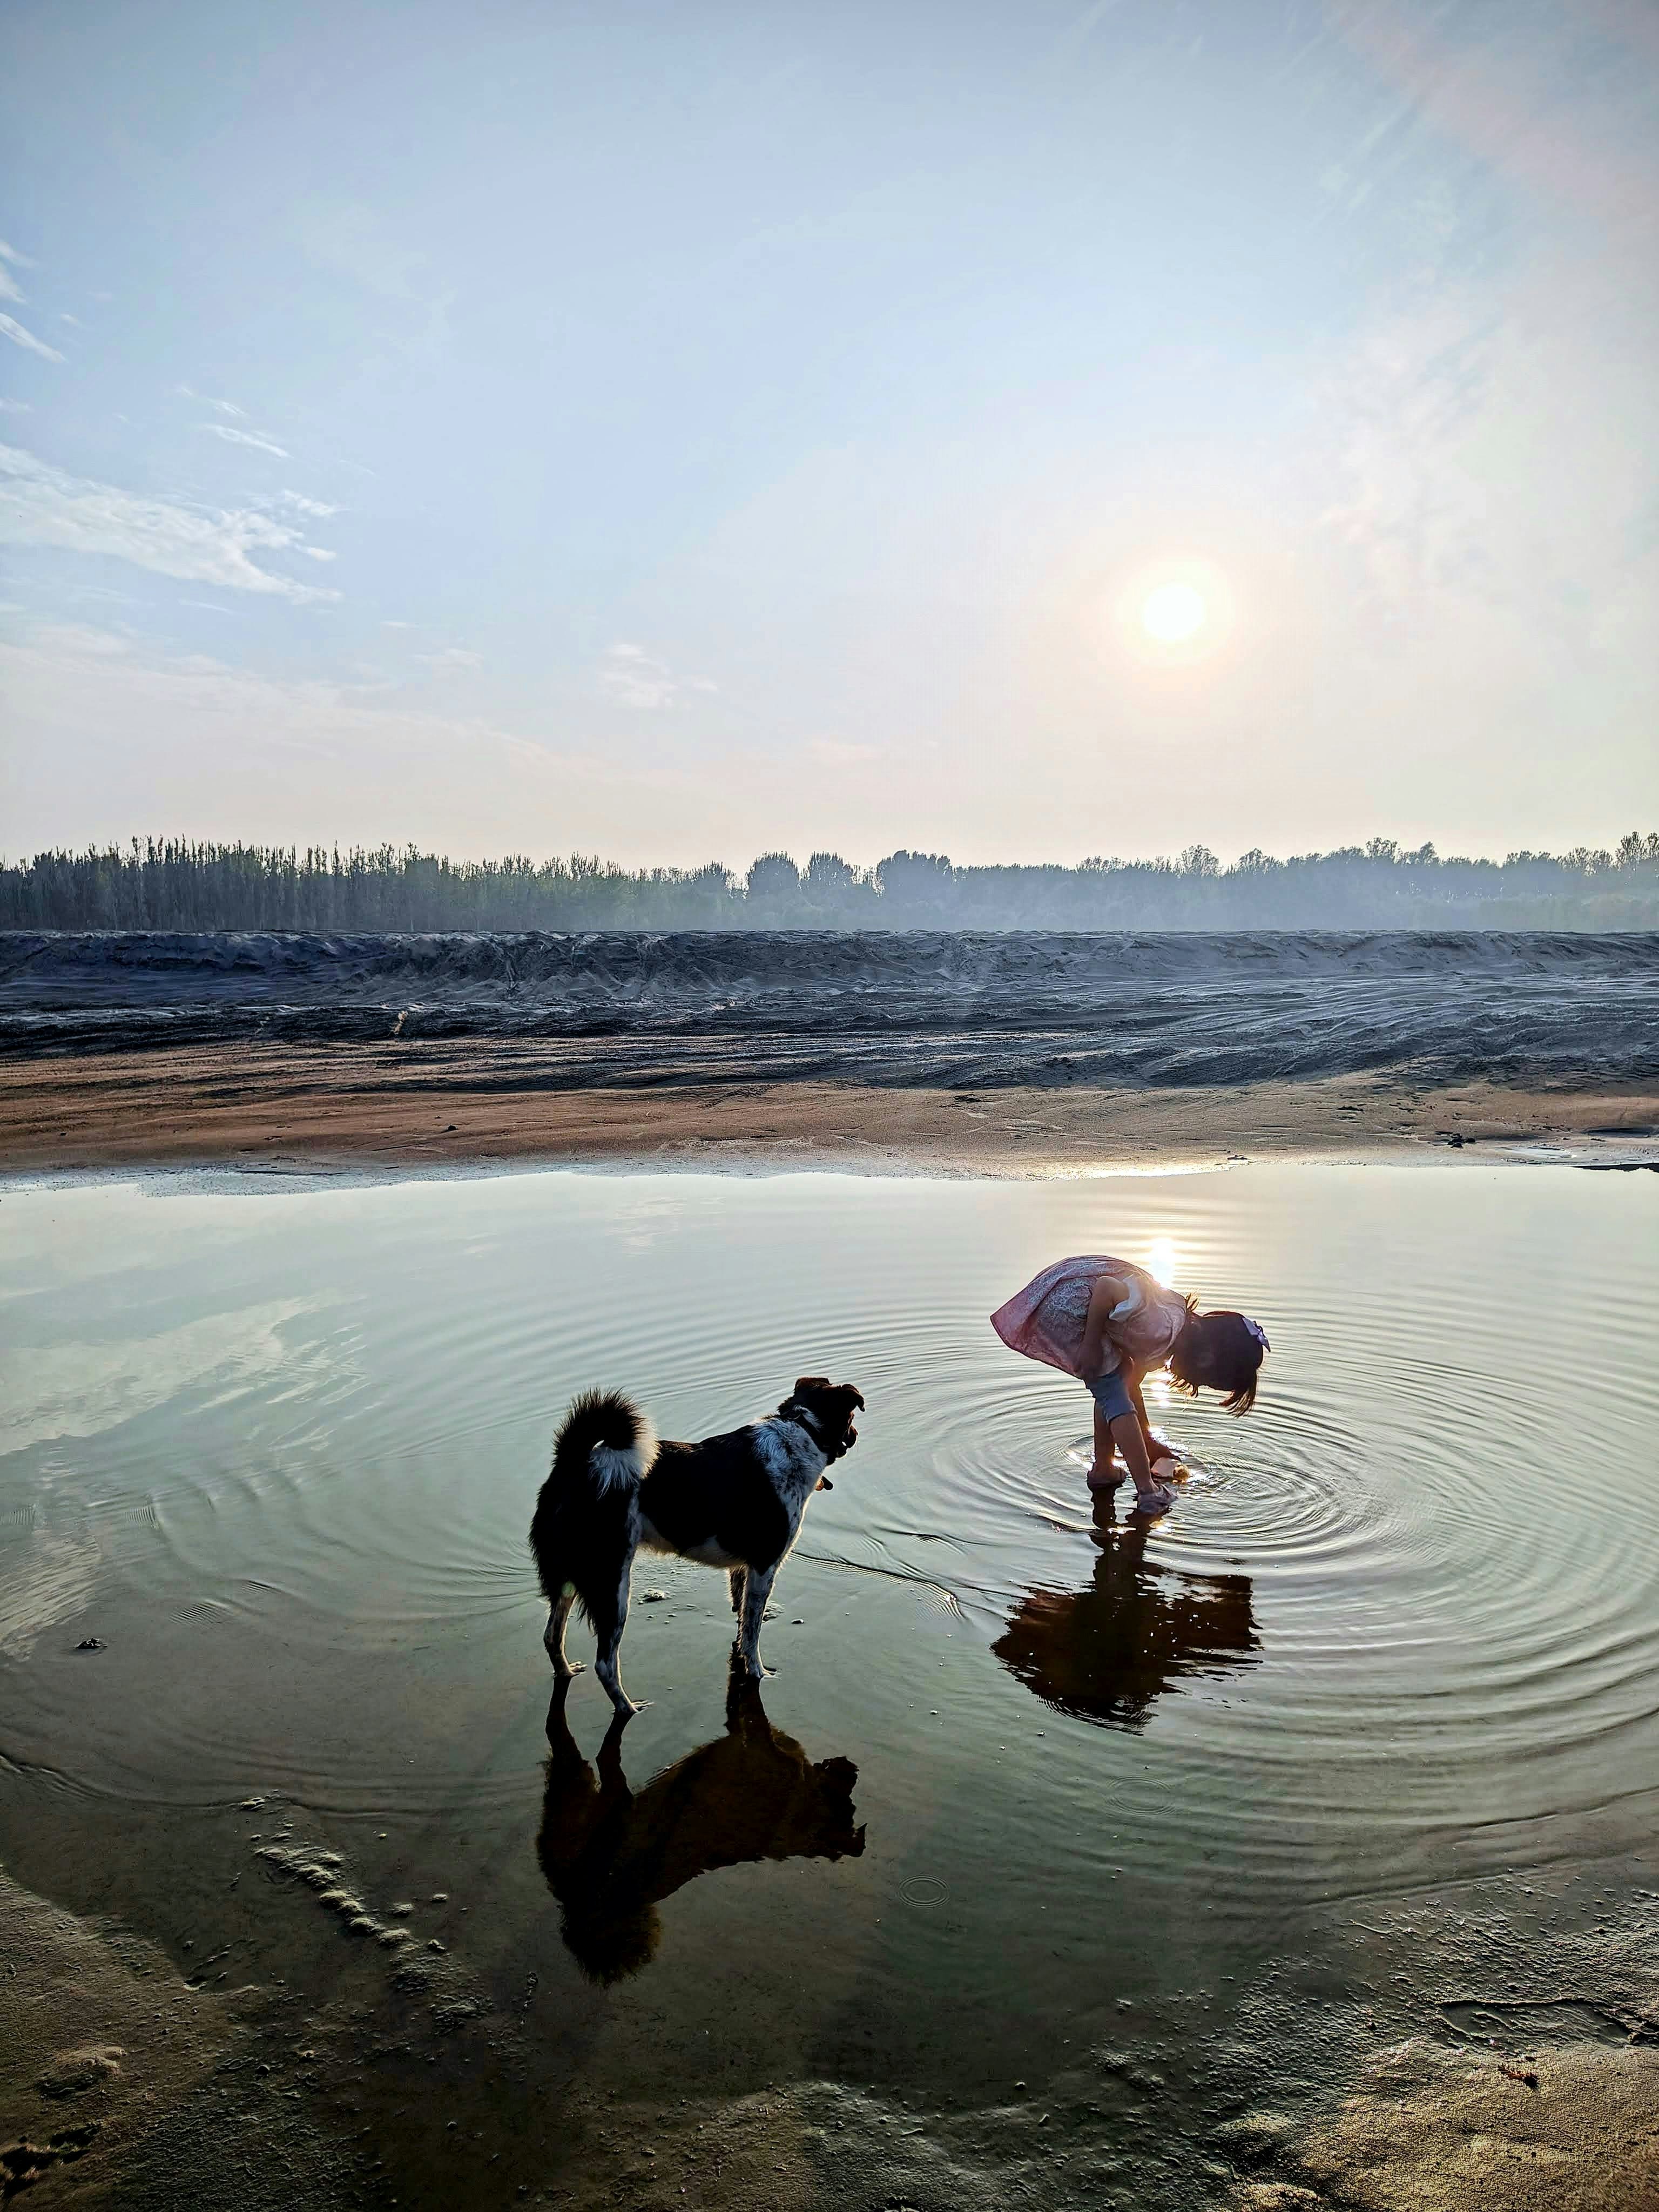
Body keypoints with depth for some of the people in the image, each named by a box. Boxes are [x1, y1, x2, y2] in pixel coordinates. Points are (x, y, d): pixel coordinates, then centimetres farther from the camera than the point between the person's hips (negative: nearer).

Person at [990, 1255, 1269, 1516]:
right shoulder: (1165, 1330, -19)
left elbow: (1131, 1383, 20)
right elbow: (1106, 1287, -26)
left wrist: (1147, 1442, 27)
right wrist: (1091, 1346, -16)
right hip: (1065, 1301, -10)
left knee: (1114, 1389, 18)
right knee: (1114, 1394, -4)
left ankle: (1103, 1470, 24)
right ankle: (1148, 1492, 0)